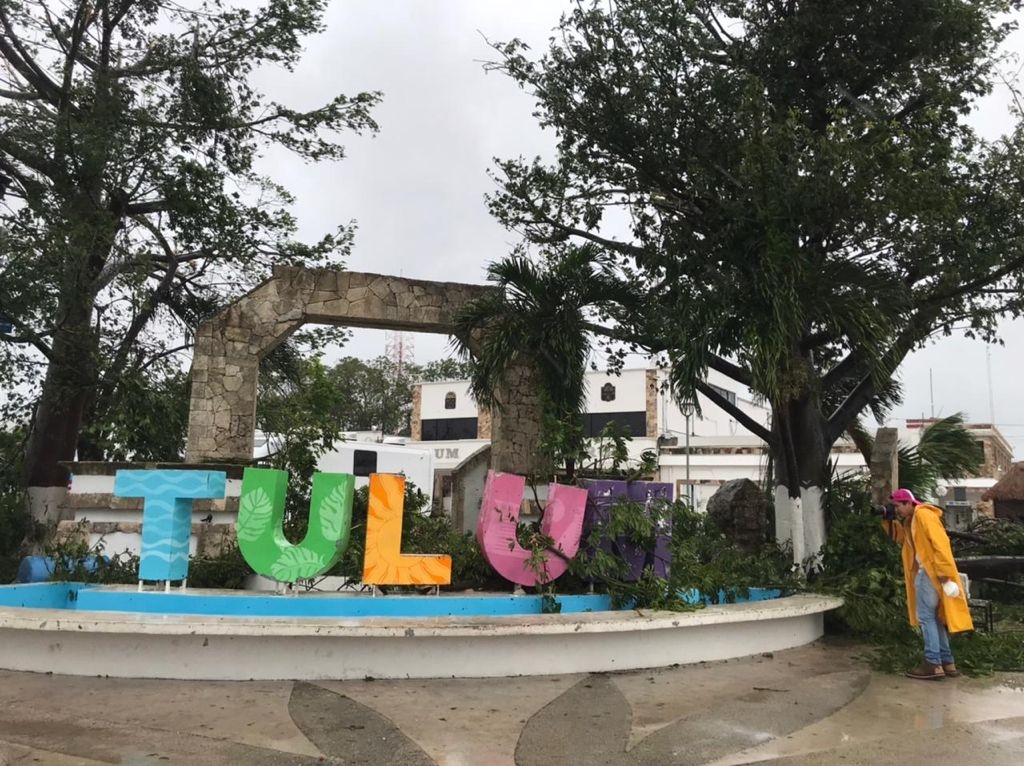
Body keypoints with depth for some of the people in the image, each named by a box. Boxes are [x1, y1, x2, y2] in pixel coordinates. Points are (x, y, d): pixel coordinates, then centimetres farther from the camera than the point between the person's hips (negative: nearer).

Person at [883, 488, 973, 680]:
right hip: (923, 573, 10)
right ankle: (947, 662, 16)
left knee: (926, 617, -8)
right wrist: (888, 520, 12)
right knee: (934, 618, 12)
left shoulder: (923, 515, -13)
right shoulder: (909, 521, 16)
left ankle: (934, 664, -7)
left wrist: (944, 575, -24)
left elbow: (940, 544, -20)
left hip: (931, 573, -10)